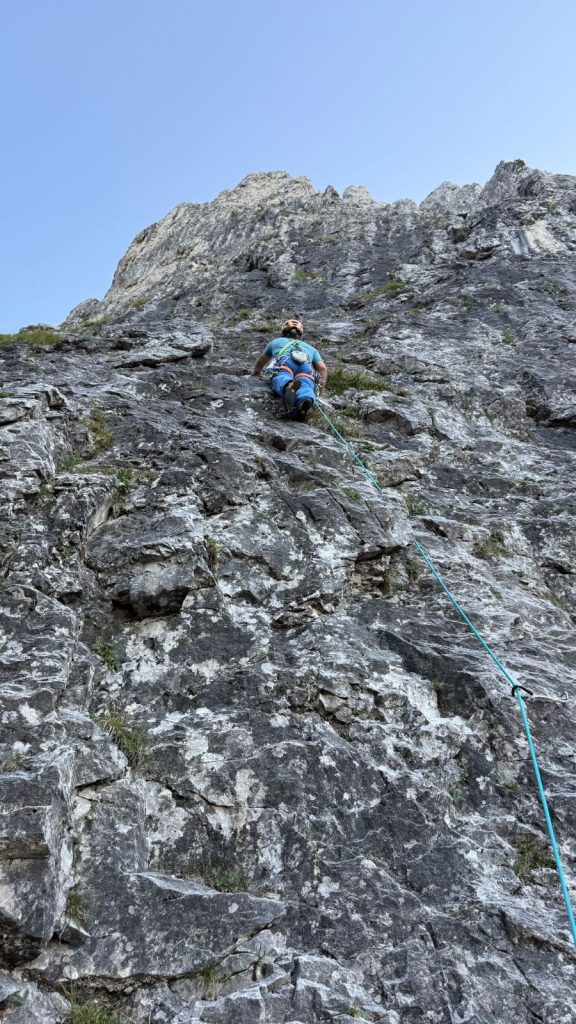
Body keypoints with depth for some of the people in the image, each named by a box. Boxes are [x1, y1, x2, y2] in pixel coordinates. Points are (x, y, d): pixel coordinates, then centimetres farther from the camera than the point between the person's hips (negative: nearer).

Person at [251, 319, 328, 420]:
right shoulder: (310, 347, 44)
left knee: (281, 381, -29)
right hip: (306, 367, 1)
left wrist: (255, 374, 78)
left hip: (285, 363, -1)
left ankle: (289, 386, -67)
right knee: (305, 386, -26)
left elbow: (260, 363, 58)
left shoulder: (276, 342, 44)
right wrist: (320, 393, 30)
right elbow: (323, 368, 26)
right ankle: (306, 400, -63)